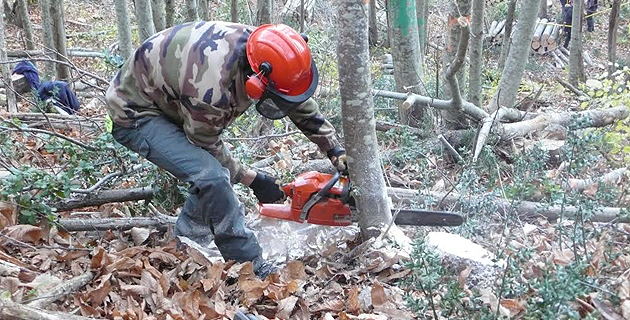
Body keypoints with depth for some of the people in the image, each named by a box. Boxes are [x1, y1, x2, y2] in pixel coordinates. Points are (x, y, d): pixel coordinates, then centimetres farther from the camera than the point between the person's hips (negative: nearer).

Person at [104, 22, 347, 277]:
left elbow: (303, 105, -1)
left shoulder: (260, 51, -16)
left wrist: (335, 149, -1)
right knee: (211, 176, -25)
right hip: (135, 113, -9)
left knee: (214, 179, 8)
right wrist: (251, 179, -10)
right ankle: (252, 267, -11)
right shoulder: (212, 89, -39)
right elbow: (206, 146, -18)